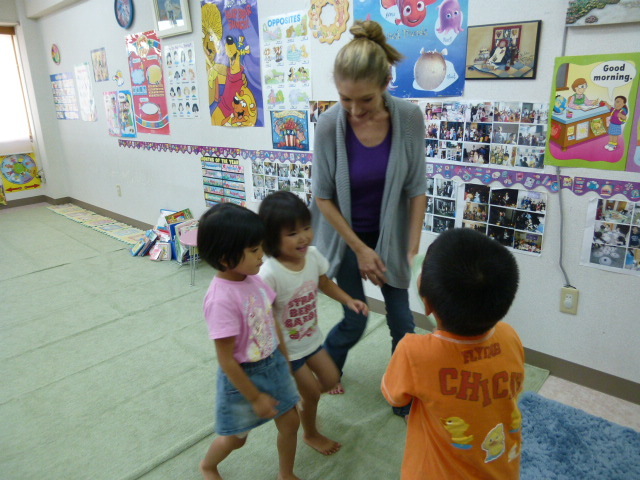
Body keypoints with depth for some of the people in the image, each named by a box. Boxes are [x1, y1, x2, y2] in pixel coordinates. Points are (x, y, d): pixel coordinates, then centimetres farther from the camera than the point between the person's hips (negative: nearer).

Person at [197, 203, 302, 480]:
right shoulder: (221, 300, -33)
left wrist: (285, 359, 12)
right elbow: (226, 360, -24)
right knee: (236, 438, 20)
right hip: (243, 376, -6)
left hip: (274, 364, 6)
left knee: (290, 423, 18)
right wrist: (255, 397, -15)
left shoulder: (253, 278, -10)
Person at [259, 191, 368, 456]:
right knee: (312, 390, 9)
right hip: (285, 347, -6)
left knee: (331, 379, 17)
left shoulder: (313, 255, -16)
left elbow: (323, 282, 6)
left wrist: (348, 300, -5)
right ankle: (311, 434, 42)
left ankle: (303, 404, 49)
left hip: (311, 337, 6)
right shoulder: (269, 274, -35)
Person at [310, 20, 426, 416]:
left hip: (390, 236, 2)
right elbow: (323, 196, -13)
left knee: (402, 320, 9)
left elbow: (416, 188, -9)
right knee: (355, 321, 7)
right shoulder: (330, 124, -20)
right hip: (347, 237, -2)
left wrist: (413, 248, -9)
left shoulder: (409, 118, -17)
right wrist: (360, 249, -13)